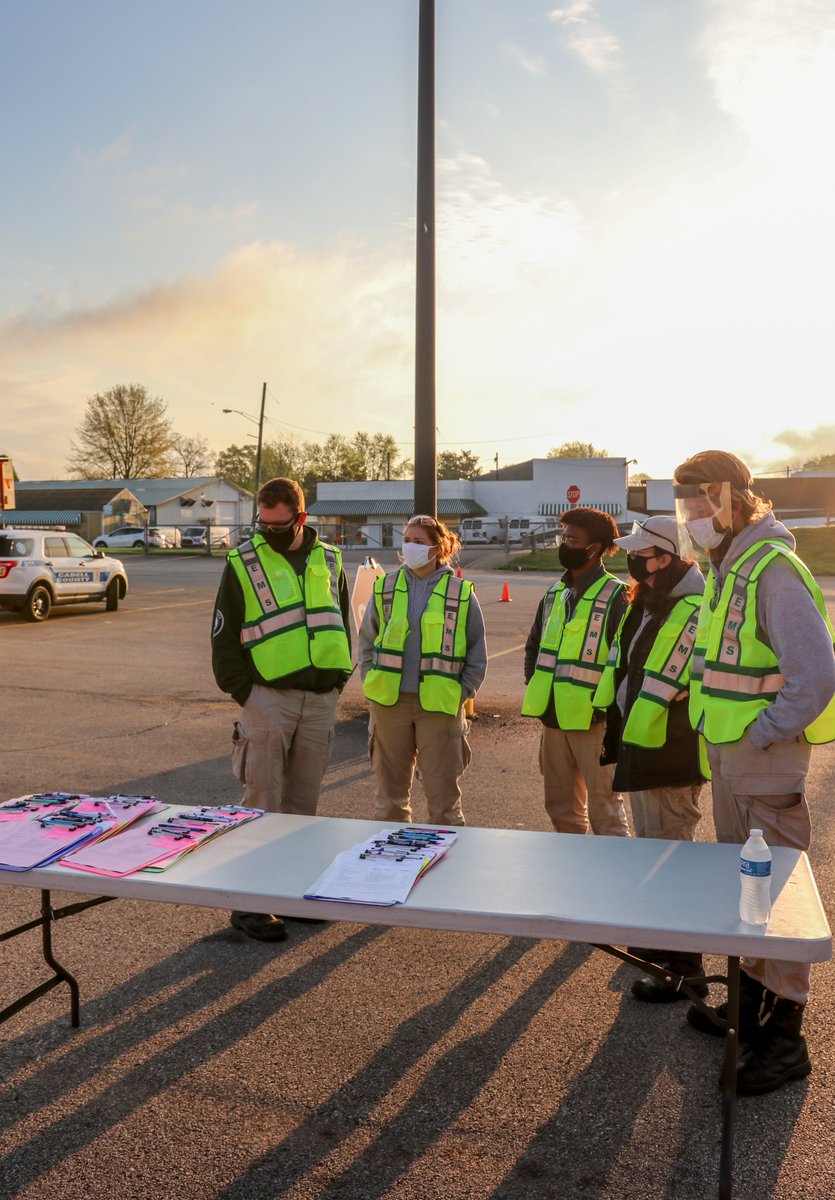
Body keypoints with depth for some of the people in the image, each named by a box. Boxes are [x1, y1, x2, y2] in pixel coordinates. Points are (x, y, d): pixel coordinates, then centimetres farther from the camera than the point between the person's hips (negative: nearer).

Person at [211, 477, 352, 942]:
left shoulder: (330, 561, 10)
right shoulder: (243, 563, -1)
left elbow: (343, 624, 17)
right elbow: (224, 638, 0)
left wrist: (337, 681, 8)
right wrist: (245, 693, -7)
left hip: (321, 699, 4)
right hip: (269, 698, -4)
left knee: (304, 804, 12)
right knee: (262, 806, -1)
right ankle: (250, 903, 8)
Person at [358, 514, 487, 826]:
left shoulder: (461, 592, 1)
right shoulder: (386, 587, 6)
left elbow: (477, 651, 6)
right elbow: (366, 640, 14)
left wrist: (462, 692, -2)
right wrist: (372, 681, 4)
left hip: (440, 705, -2)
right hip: (389, 703, 3)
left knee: (443, 794, 3)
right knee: (390, 792, 13)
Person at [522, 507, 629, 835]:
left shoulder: (615, 596, -9)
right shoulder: (554, 594, 13)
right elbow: (534, 645, 24)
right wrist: (535, 686, 12)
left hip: (592, 720, -7)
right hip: (553, 719, 7)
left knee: (604, 812, -1)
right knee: (560, 807, 18)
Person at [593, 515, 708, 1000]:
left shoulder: (695, 613, -21)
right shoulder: (645, 606, 11)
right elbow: (621, 668, 19)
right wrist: (616, 730, 18)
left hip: (671, 757, -10)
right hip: (639, 748, 10)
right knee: (651, 851, 22)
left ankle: (686, 968, 13)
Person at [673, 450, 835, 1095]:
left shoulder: (774, 571, -20)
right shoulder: (727, 569, 10)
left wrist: (758, 737, -18)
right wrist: (722, 737, 11)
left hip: (766, 756, -10)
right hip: (728, 756, 10)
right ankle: (752, 999, 36)